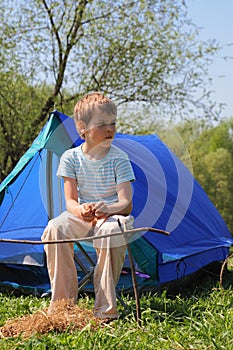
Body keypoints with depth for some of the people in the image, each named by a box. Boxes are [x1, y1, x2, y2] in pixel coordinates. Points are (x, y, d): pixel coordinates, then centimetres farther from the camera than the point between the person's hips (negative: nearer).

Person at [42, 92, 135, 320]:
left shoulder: (119, 158, -6)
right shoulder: (71, 157, 0)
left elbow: (126, 203, -12)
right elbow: (70, 200, -5)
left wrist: (107, 208, -36)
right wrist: (81, 210, -31)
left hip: (112, 215, -2)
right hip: (81, 215, 2)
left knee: (111, 232, -38)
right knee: (55, 229, -30)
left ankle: (105, 309, -26)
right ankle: (63, 302, -19)